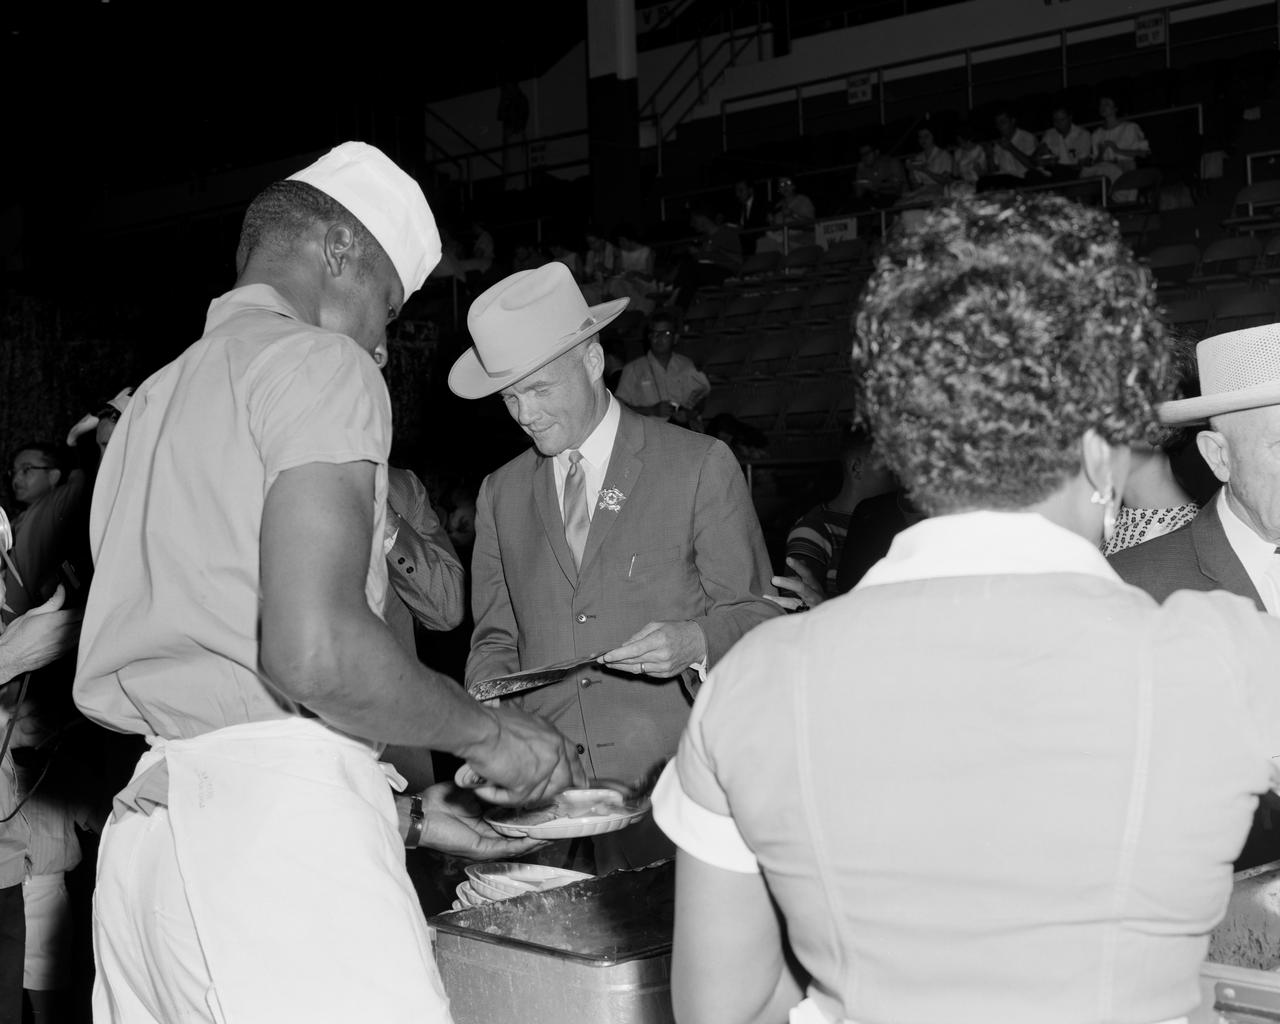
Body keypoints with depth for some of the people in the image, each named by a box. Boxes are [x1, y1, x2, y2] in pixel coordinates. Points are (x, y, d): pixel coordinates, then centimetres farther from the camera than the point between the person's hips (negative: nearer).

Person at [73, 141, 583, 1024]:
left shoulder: (154, 398, 20)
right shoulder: (317, 363, -4)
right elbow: (314, 649, -18)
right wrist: (490, 733, -4)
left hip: (144, 825, 9)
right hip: (278, 815, -9)